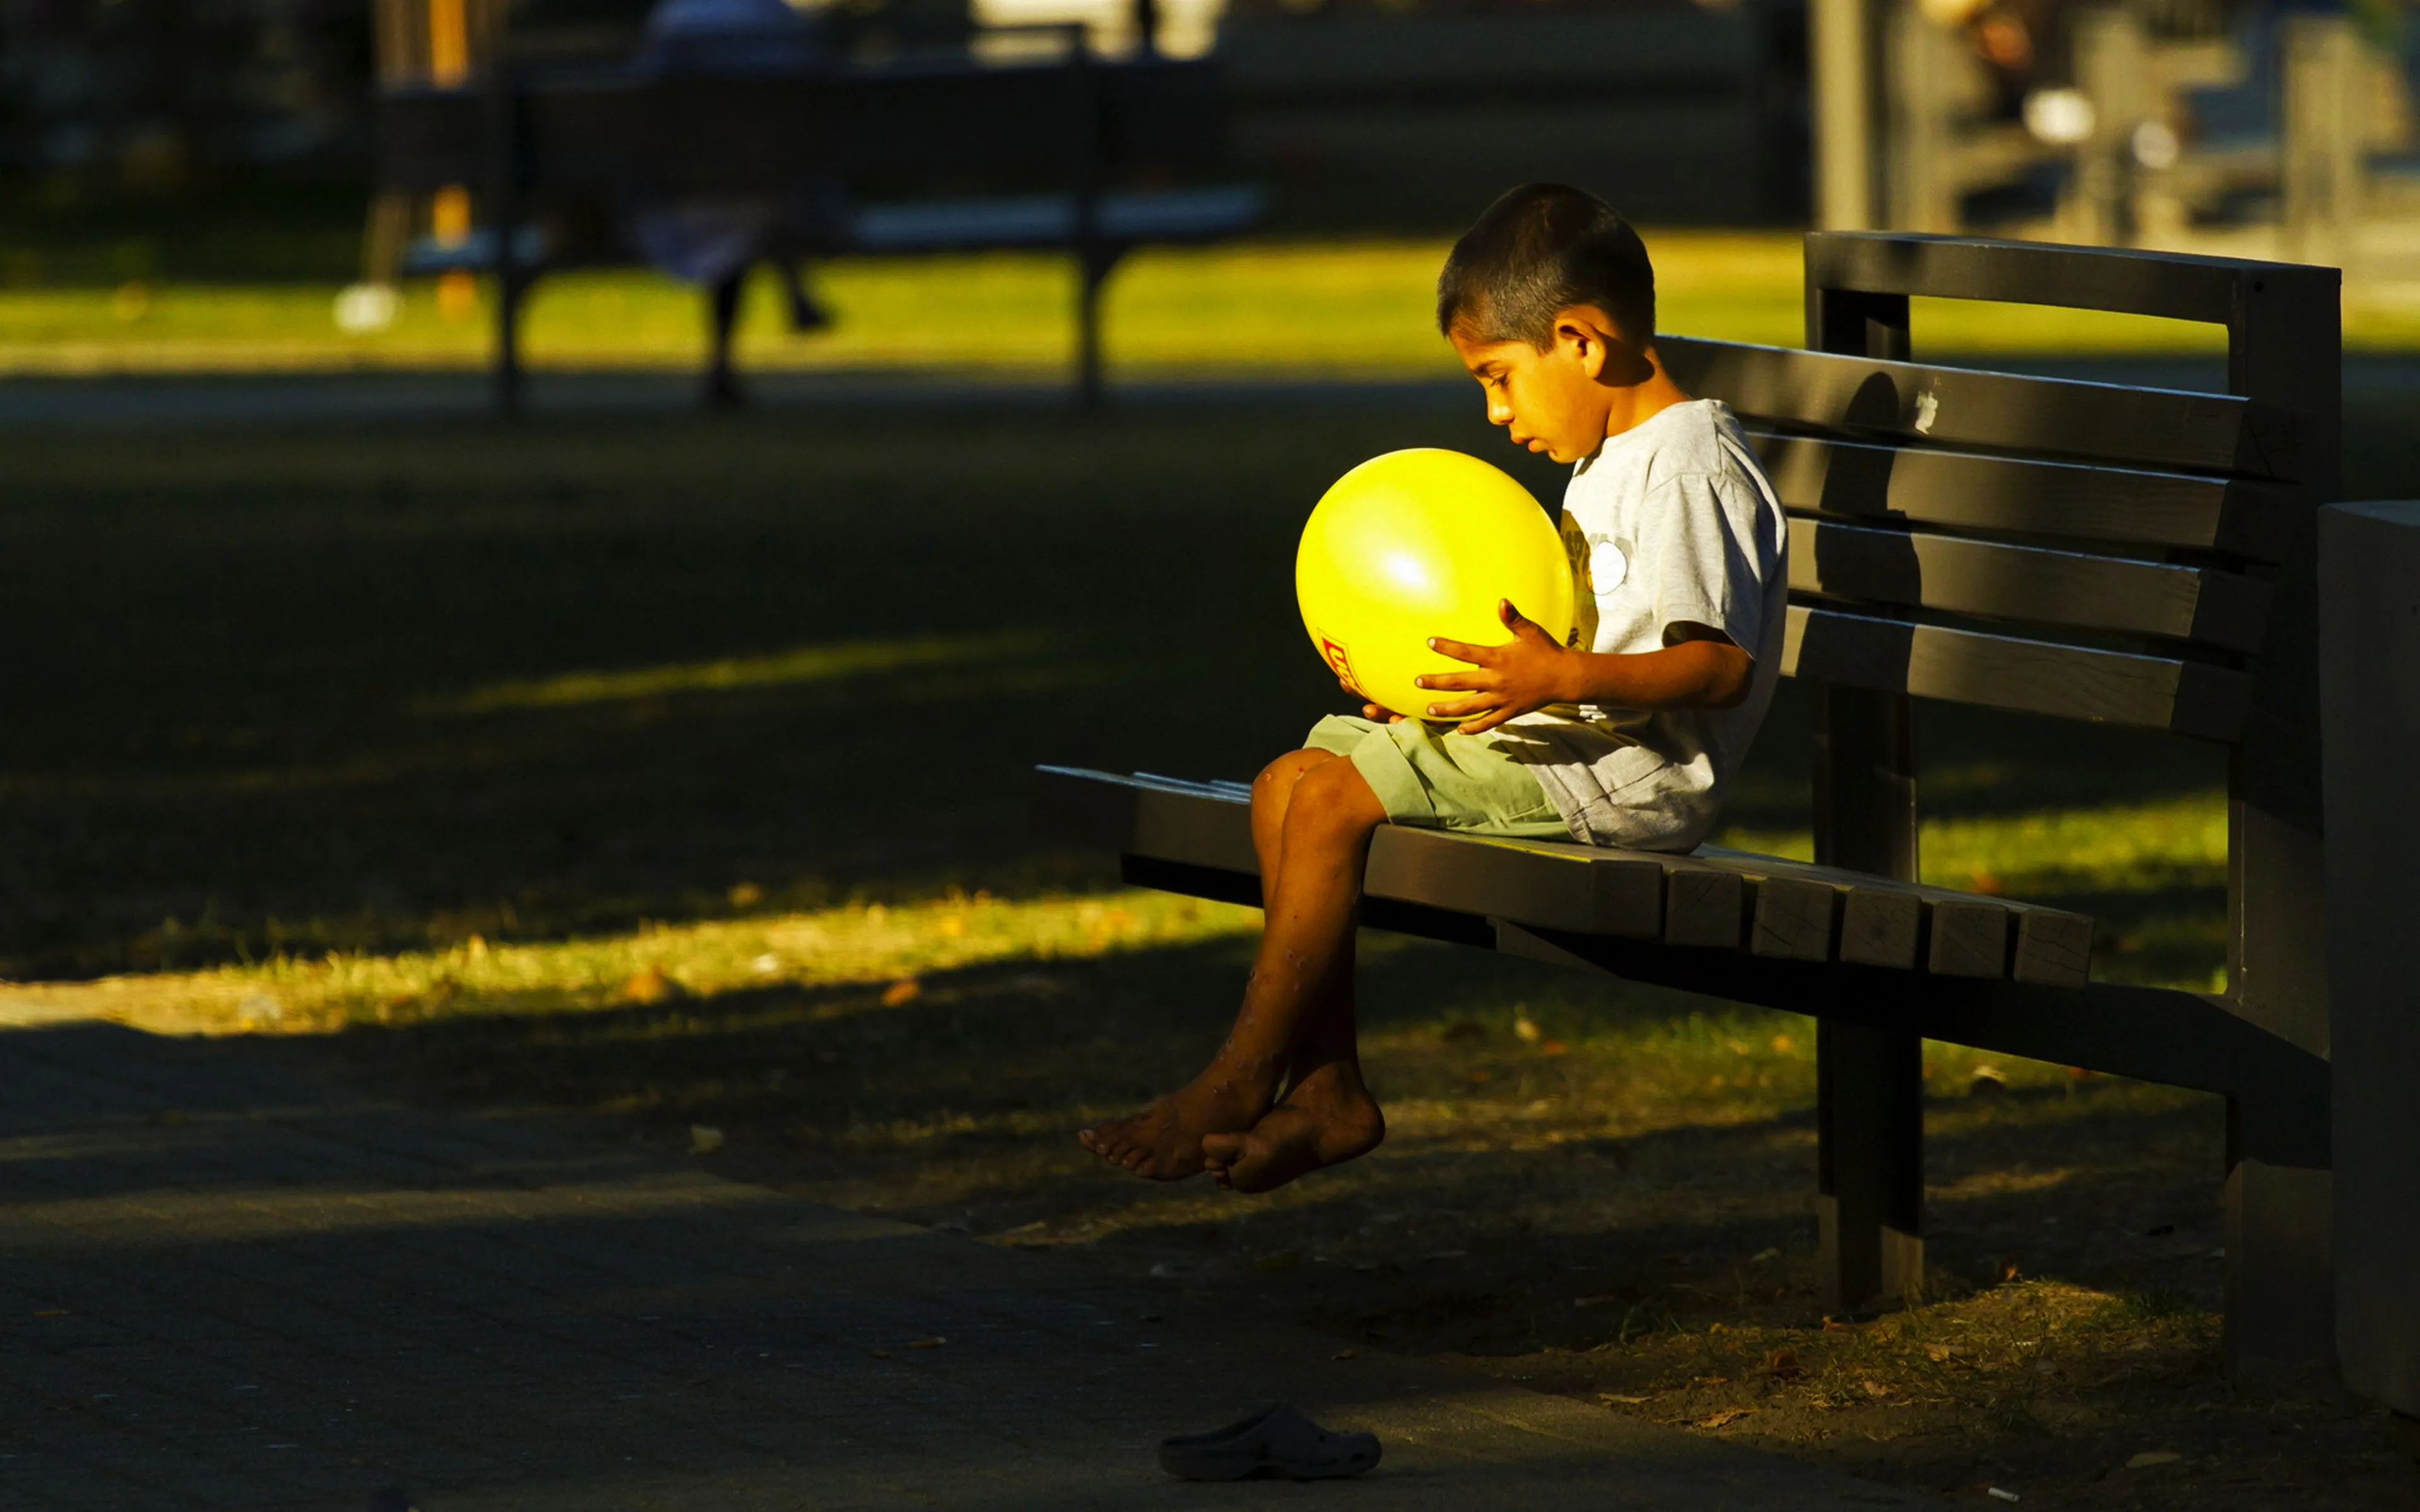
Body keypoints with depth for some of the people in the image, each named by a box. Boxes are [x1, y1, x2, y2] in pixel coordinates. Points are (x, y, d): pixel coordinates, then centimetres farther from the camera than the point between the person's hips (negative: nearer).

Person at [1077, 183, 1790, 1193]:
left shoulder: (1689, 466, -13)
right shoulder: (1609, 462, 20)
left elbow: (1720, 664, -22)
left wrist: (1557, 678, -32)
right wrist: (1462, 679, 11)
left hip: (1624, 769, -11)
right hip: (1566, 744, 11)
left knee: (1329, 799, -20)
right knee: (1288, 782, 2)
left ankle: (1236, 1087, -10)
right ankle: (1326, 1090, -3)